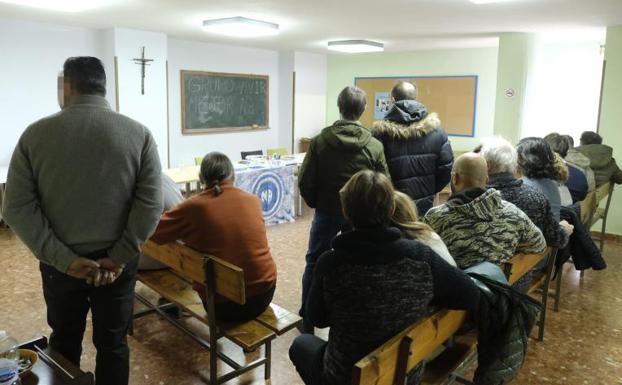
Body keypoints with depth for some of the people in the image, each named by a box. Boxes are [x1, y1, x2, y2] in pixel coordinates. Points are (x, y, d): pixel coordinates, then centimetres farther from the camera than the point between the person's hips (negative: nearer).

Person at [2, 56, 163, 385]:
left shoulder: (35, 134, -5)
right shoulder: (138, 133, -7)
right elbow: (151, 203, -14)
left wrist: (64, 258, -11)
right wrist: (119, 257, -11)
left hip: (59, 263, 1)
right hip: (116, 262, 0)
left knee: (64, 342, 21)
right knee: (112, 343, 15)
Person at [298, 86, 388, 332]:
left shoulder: (320, 141, -9)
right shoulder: (375, 146, -9)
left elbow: (305, 181, -7)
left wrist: (315, 203, 10)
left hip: (327, 211, 0)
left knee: (314, 263, 15)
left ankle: (308, 319, 21)